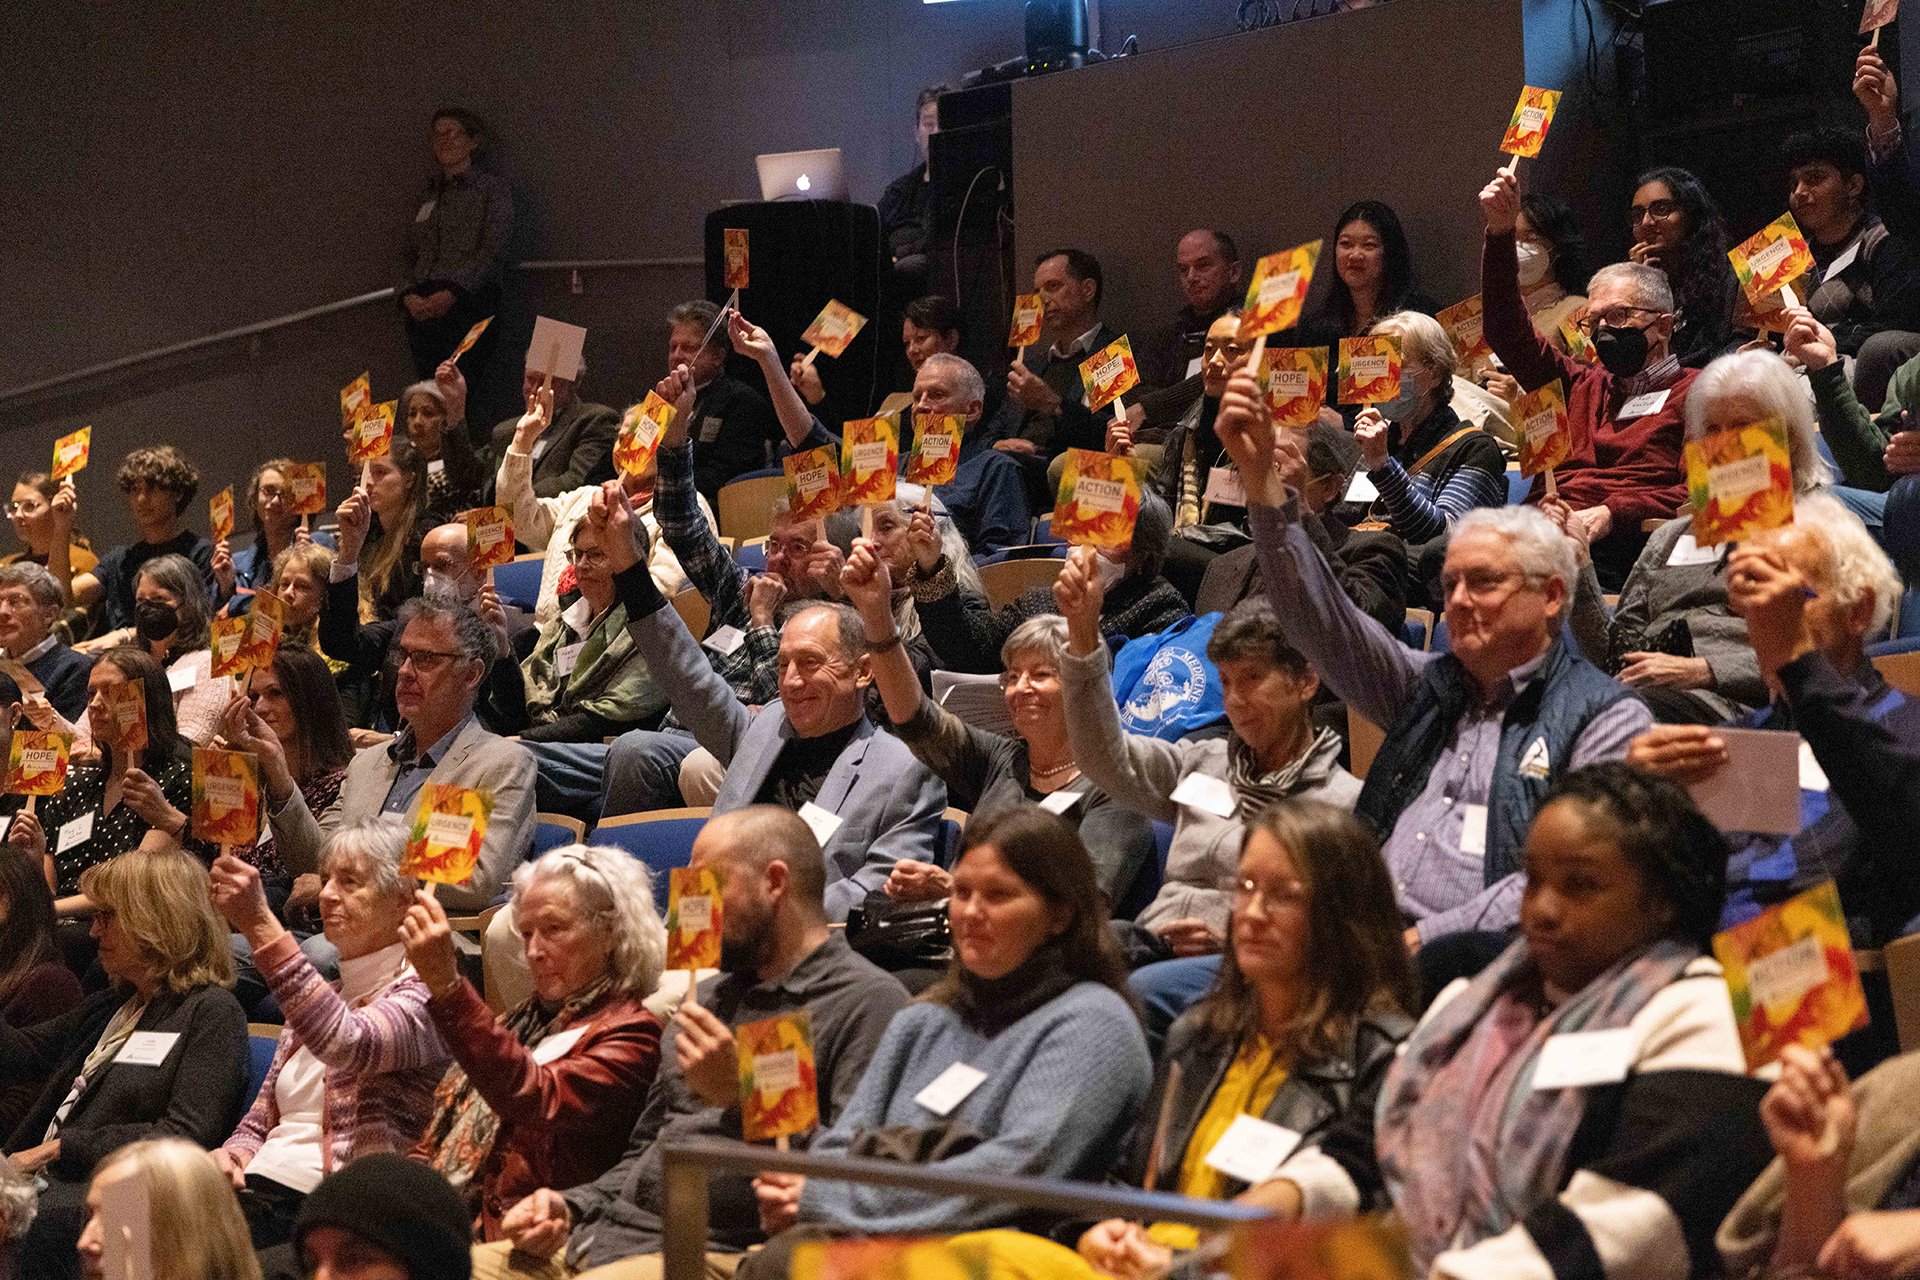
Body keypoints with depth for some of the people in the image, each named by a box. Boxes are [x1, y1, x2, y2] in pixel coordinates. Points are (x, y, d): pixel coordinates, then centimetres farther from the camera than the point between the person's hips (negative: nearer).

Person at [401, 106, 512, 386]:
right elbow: (410, 255, 20)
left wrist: (452, 293, -16)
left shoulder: (493, 188, 8)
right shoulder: (430, 196, 25)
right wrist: (408, 295, -2)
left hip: (466, 303, -5)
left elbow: (492, 252, -4)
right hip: (421, 311, 5)